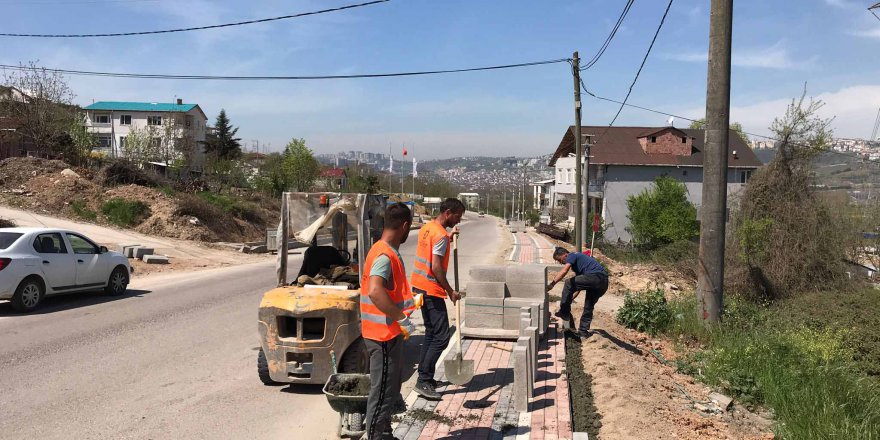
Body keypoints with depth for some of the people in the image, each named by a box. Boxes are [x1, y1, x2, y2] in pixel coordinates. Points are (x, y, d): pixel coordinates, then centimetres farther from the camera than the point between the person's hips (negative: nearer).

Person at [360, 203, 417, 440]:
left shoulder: (386, 251, 11)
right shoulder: (385, 255, -22)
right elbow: (375, 292, -37)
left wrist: (409, 302, 26)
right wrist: (402, 318, -29)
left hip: (388, 333, 10)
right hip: (383, 334, -10)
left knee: (390, 389, 20)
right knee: (382, 392, 0)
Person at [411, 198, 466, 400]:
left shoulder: (427, 228, 10)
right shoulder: (440, 235, -19)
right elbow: (436, 267, -23)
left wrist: (449, 237, 17)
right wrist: (450, 292, -16)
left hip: (420, 287, 10)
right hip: (432, 290, -10)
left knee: (431, 332, 17)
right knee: (441, 336, -6)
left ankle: (424, 377, 22)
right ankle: (423, 381, -6)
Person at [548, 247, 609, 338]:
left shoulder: (572, 255, 2)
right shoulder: (577, 258, 29)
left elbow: (564, 271, -18)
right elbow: (579, 285, 31)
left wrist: (552, 284, -19)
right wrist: (571, 298, 29)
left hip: (595, 276, -10)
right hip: (604, 282, 10)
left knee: (569, 283, -9)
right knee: (588, 307, 18)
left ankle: (564, 312, -5)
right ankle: (583, 330, 23)